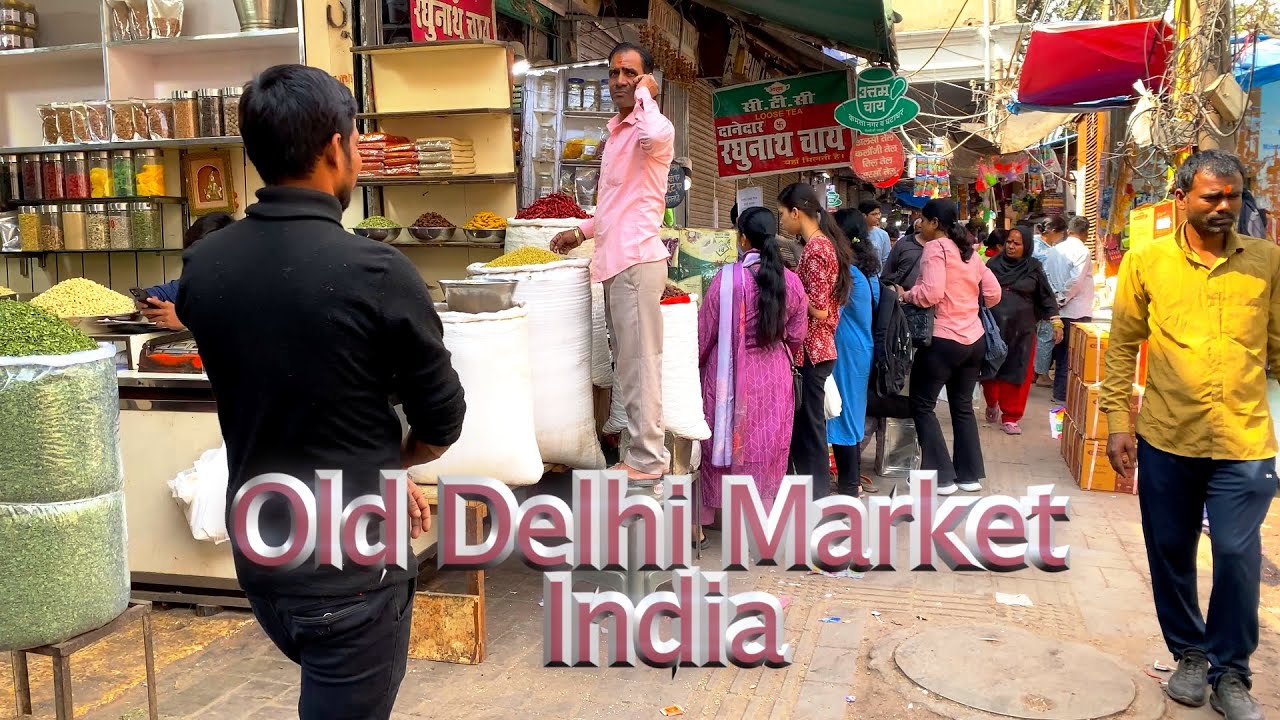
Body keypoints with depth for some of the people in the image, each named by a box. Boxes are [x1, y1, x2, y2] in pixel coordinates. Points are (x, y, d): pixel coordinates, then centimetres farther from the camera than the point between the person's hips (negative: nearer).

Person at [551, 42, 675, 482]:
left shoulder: (654, 128, -8)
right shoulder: (617, 132, 21)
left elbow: (654, 136, -36)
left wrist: (645, 95, -18)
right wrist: (583, 232, 26)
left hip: (637, 260, -10)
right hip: (615, 260, 10)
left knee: (639, 364, -6)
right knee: (628, 364, 12)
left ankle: (647, 460, 1)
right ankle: (644, 452, 20)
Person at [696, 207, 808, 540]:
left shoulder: (727, 278, -15)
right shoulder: (791, 281, -4)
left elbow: (705, 331, -8)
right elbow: (796, 336, 5)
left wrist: (693, 363, 9)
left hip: (730, 375, -3)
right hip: (774, 378, 3)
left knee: (726, 440, 10)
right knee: (766, 446, 12)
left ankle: (716, 509, 19)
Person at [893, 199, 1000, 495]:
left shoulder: (935, 248, -10)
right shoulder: (969, 251, 13)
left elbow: (932, 293, -22)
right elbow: (994, 293, 14)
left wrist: (905, 295, -5)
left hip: (943, 340, -8)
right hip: (974, 340, 8)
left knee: (922, 405, 4)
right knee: (963, 406, 17)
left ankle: (942, 476, 3)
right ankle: (970, 475, 20)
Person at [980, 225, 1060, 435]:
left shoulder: (1033, 268, 0)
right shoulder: (993, 265, 2)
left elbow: (1046, 296, 4)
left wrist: (1056, 321, -4)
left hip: (1022, 329, -1)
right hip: (994, 327, 1)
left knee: (1018, 373, 1)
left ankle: (1010, 417, 12)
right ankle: (992, 403, 35)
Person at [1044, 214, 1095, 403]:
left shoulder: (1055, 249, 7)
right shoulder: (1082, 251, -13)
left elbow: (1046, 275, 6)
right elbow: (1076, 280, -21)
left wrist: (1057, 298, 5)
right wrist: (1062, 299, -9)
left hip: (1060, 310, 7)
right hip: (1077, 311, -7)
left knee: (1061, 351, 14)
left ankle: (1059, 391, 21)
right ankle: (1064, 394, 2)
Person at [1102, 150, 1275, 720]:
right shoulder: (1145, 262, 0)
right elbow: (1122, 347, 3)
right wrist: (1117, 423, -1)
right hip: (1166, 439, 1)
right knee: (1170, 553, 12)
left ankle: (1231, 673, 21)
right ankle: (1189, 653, 35)